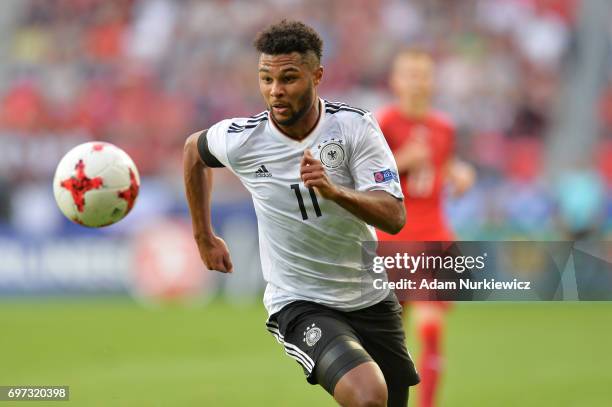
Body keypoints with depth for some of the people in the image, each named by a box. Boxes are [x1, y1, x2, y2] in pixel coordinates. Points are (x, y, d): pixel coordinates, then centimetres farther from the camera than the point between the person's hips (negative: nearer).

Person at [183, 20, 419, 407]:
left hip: (371, 299, 3)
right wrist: (204, 237, 20)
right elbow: (194, 149, 13)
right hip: (299, 304, -3)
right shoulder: (241, 140, -11)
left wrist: (334, 191, -36)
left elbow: (395, 218, -18)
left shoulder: (355, 126, -11)